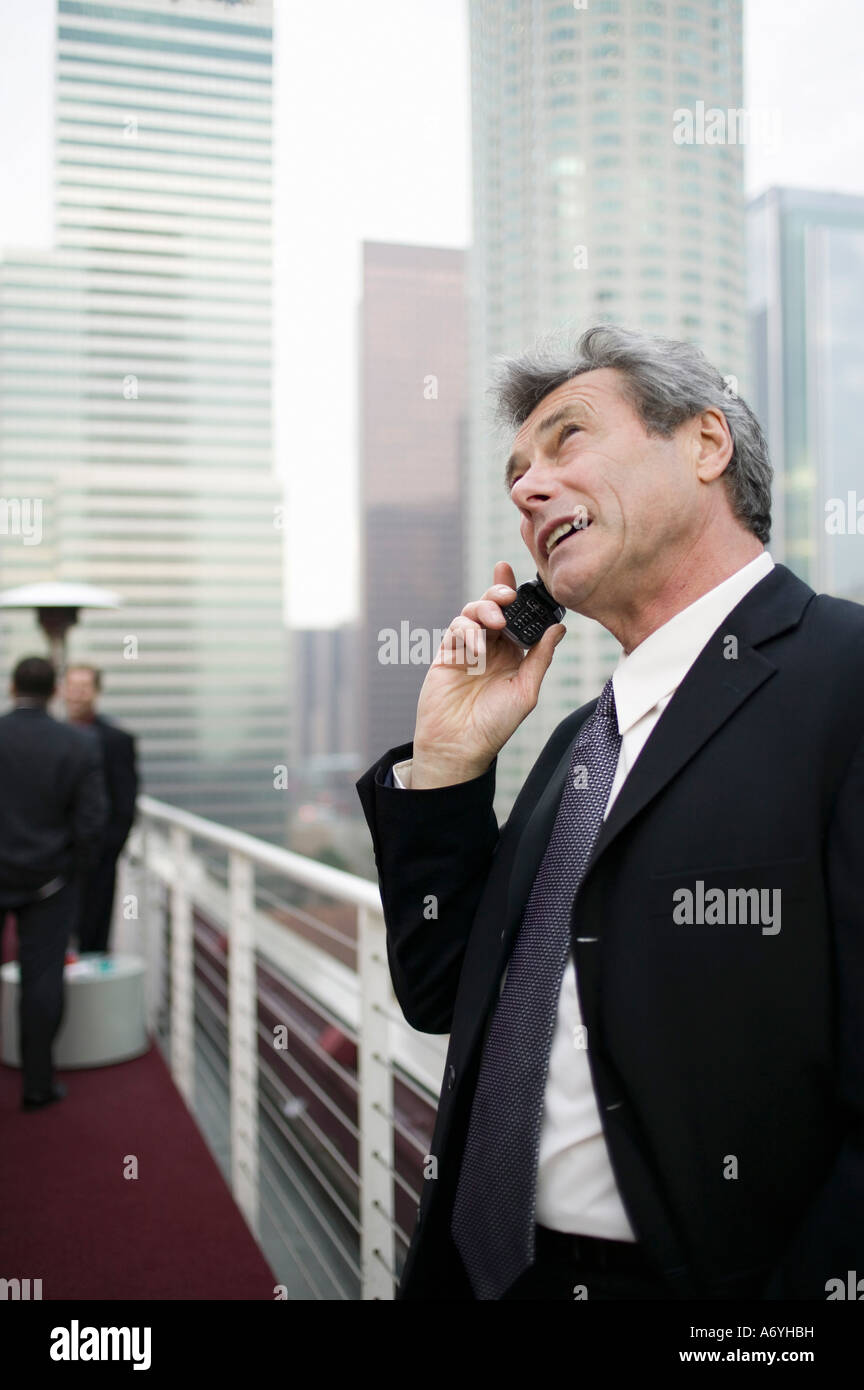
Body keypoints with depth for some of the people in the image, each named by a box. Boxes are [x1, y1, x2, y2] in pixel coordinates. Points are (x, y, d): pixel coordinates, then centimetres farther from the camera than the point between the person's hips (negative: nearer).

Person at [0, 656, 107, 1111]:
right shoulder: (78, 746, -9)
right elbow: (92, 821, -9)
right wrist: (73, 869, 6)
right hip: (48, 878, 0)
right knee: (42, 978, 5)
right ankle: (37, 1083, 12)